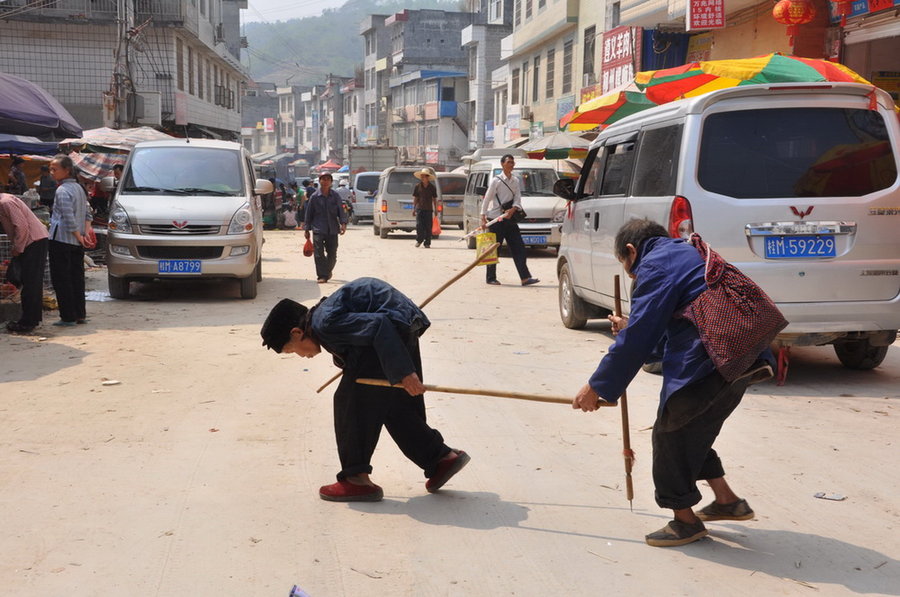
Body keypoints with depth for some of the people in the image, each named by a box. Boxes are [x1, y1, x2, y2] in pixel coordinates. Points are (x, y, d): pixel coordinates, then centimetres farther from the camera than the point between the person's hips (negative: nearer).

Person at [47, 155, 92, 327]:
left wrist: (79, 237, -14)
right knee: (77, 278, 11)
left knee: (61, 279, -2)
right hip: (76, 243, 8)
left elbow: (68, 218, -21)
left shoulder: (62, 191, -14)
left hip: (61, 240, -8)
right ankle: (80, 315, 15)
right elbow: (87, 214, 16)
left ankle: (68, 317, -2)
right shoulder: (78, 188, 13)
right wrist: (85, 234, 7)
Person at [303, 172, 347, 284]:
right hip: (318, 229, -2)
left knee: (332, 254, 7)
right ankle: (322, 276, -3)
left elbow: (341, 211, 4)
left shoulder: (335, 196, 5)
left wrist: (343, 223, -13)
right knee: (319, 253, -9)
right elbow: (308, 213, 6)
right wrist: (306, 229, 5)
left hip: (332, 229, 2)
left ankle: (328, 271, 32)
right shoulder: (315, 197, 1)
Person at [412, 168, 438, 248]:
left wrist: (436, 210, 5)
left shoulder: (432, 188, 6)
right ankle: (419, 240, 9)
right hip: (419, 209, 0)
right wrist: (414, 209, 4)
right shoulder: (417, 187, 6)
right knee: (419, 225, -9)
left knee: (428, 227, -1)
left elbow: (434, 199, 9)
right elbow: (415, 198, 9)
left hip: (429, 209, 0)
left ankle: (427, 243, 5)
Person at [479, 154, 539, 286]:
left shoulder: (515, 181, 12)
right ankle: (490, 278, 9)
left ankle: (525, 278, -6)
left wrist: (512, 210, -16)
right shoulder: (496, 180, -5)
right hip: (495, 219, -6)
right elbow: (487, 199, -5)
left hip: (510, 219, 6)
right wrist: (483, 217, -11)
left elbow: (518, 198, 4)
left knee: (518, 248, -2)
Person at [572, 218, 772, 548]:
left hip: (710, 364, -10)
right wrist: (630, 329, 40)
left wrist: (598, 387, -4)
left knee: (670, 432, 5)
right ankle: (726, 500, 31)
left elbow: (637, 339, -10)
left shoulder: (655, 265, -5)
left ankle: (684, 520, 15)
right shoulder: (686, 254, 25)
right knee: (693, 430, 24)